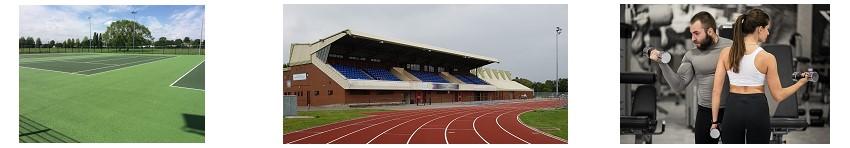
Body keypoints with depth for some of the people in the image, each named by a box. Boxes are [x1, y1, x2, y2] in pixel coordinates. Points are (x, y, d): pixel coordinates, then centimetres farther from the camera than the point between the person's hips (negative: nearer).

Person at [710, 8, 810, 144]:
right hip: (757, 109, -2)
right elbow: (778, 95, -3)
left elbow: (716, 91, -4)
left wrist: (714, 120, 3)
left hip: (733, 108, 2)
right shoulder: (767, 58, -9)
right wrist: (801, 82, 13)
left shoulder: (726, 53, -3)